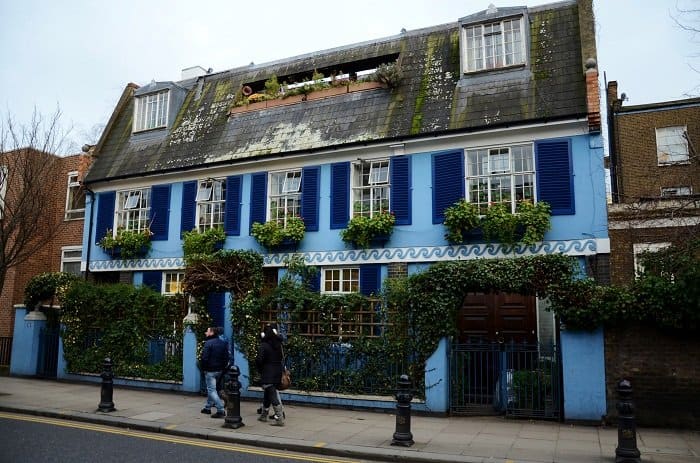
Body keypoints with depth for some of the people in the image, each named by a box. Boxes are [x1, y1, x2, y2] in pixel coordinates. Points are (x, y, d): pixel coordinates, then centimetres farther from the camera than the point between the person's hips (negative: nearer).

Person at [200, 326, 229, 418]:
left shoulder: (208, 343, -15)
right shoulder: (223, 343, 8)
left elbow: (204, 358, -19)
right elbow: (226, 358, 10)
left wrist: (203, 367, -5)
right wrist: (223, 367, 14)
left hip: (210, 370, -8)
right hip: (219, 370, 8)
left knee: (211, 390, -3)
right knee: (211, 388, 22)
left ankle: (221, 410, -10)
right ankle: (208, 407, 32)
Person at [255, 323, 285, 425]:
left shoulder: (263, 346, -13)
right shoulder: (278, 344, 4)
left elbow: (259, 360, -16)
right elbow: (282, 358, 7)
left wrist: (260, 370, 0)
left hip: (268, 374, -6)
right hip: (278, 372, 7)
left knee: (273, 396, -5)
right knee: (267, 394, 21)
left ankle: (280, 419, -10)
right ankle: (263, 415, 34)